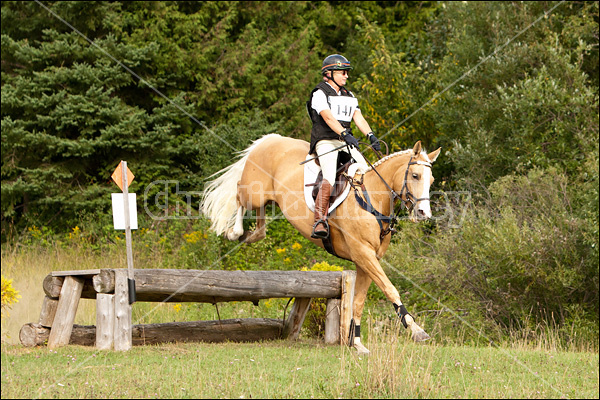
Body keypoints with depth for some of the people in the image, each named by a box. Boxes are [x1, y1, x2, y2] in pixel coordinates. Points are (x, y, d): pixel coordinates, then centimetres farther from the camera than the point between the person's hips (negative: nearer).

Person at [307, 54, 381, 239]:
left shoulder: (349, 96, 21)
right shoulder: (320, 93, -2)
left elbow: (358, 118, 10)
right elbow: (329, 118, -18)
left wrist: (370, 135, -7)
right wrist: (345, 134, -32)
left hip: (346, 143, 7)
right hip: (325, 142, -7)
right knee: (329, 178, -27)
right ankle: (319, 222, -34)